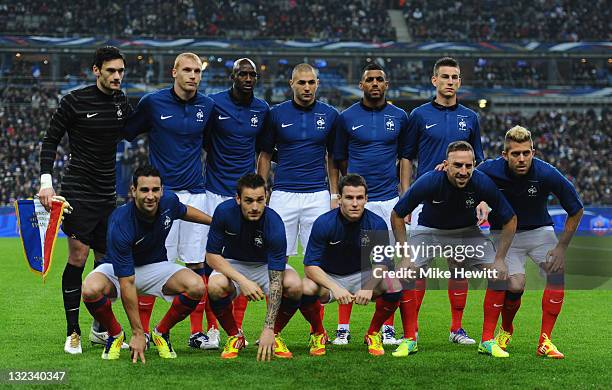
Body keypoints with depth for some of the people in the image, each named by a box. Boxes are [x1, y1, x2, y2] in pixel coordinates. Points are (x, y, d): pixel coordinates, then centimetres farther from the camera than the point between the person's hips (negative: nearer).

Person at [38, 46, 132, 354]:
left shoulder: (122, 103, 8)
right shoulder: (75, 101, -7)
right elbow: (51, 140, -2)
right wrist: (46, 181, -10)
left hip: (108, 194, 5)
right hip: (78, 190, -5)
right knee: (78, 257, -10)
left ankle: (100, 329, 19)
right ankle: (73, 333, -2)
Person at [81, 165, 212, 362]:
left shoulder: (169, 201, -19)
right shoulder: (120, 224, -34)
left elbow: (184, 211, 11)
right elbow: (126, 283, -34)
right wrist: (137, 333, -35)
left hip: (156, 266, 4)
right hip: (118, 268, -4)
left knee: (197, 287, -24)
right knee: (91, 290, -36)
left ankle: (161, 333, 1)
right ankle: (115, 334, -5)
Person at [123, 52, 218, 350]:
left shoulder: (207, 106, 7)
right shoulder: (152, 102, -2)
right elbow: (126, 133, 6)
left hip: (196, 192, 3)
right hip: (162, 192, -3)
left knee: (197, 264, 3)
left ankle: (197, 332, 9)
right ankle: (142, 331, 3)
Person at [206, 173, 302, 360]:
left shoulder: (274, 224, -32)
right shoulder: (224, 212, -25)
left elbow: (275, 282, -34)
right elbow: (212, 255, -16)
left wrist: (269, 330, -40)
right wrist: (242, 281, -32)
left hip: (266, 265, -1)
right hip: (232, 266, 1)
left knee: (294, 285, -32)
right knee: (215, 286, -33)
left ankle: (274, 335, -4)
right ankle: (234, 336, -6)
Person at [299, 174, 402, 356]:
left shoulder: (377, 224, -15)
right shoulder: (324, 223, -20)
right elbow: (310, 265, -20)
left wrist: (369, 286, -30)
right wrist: (334, 287, -36)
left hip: (362, 276, 2)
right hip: (328, 278, -1)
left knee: (394, 286, -27)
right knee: (306, 288, -34)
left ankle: (373, 334, 0)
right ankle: (318, 334, -2)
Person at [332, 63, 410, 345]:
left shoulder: (399, 117, 8)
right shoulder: (347, 117, 4)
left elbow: (404, 157, 13)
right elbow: (339, 158, 12)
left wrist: (405, 197, 6)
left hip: (389, 199, 1)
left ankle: (388, 329, 7)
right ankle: (343, 328, 1)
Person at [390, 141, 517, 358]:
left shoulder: (482, 183, -27)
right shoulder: (428, 182, -30)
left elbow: (510, 220, -12)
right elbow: (397, 215, -16)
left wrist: (500, 259, -17)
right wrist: (406, 255, -21)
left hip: (467, 232, 1)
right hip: (430, 231, -1)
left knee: (499, 275, -15)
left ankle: (487, 341, -1)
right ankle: (410, 340, -5)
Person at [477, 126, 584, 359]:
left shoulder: (547, 174, -24)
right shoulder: (490, 171, -22)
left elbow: (576, 210, -11)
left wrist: (562, 247, -13)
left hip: (539, 230, 1)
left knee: (558, 272, -22)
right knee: (515, 285, -20)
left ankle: (545, 341, -14)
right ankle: (506, 330, 12)